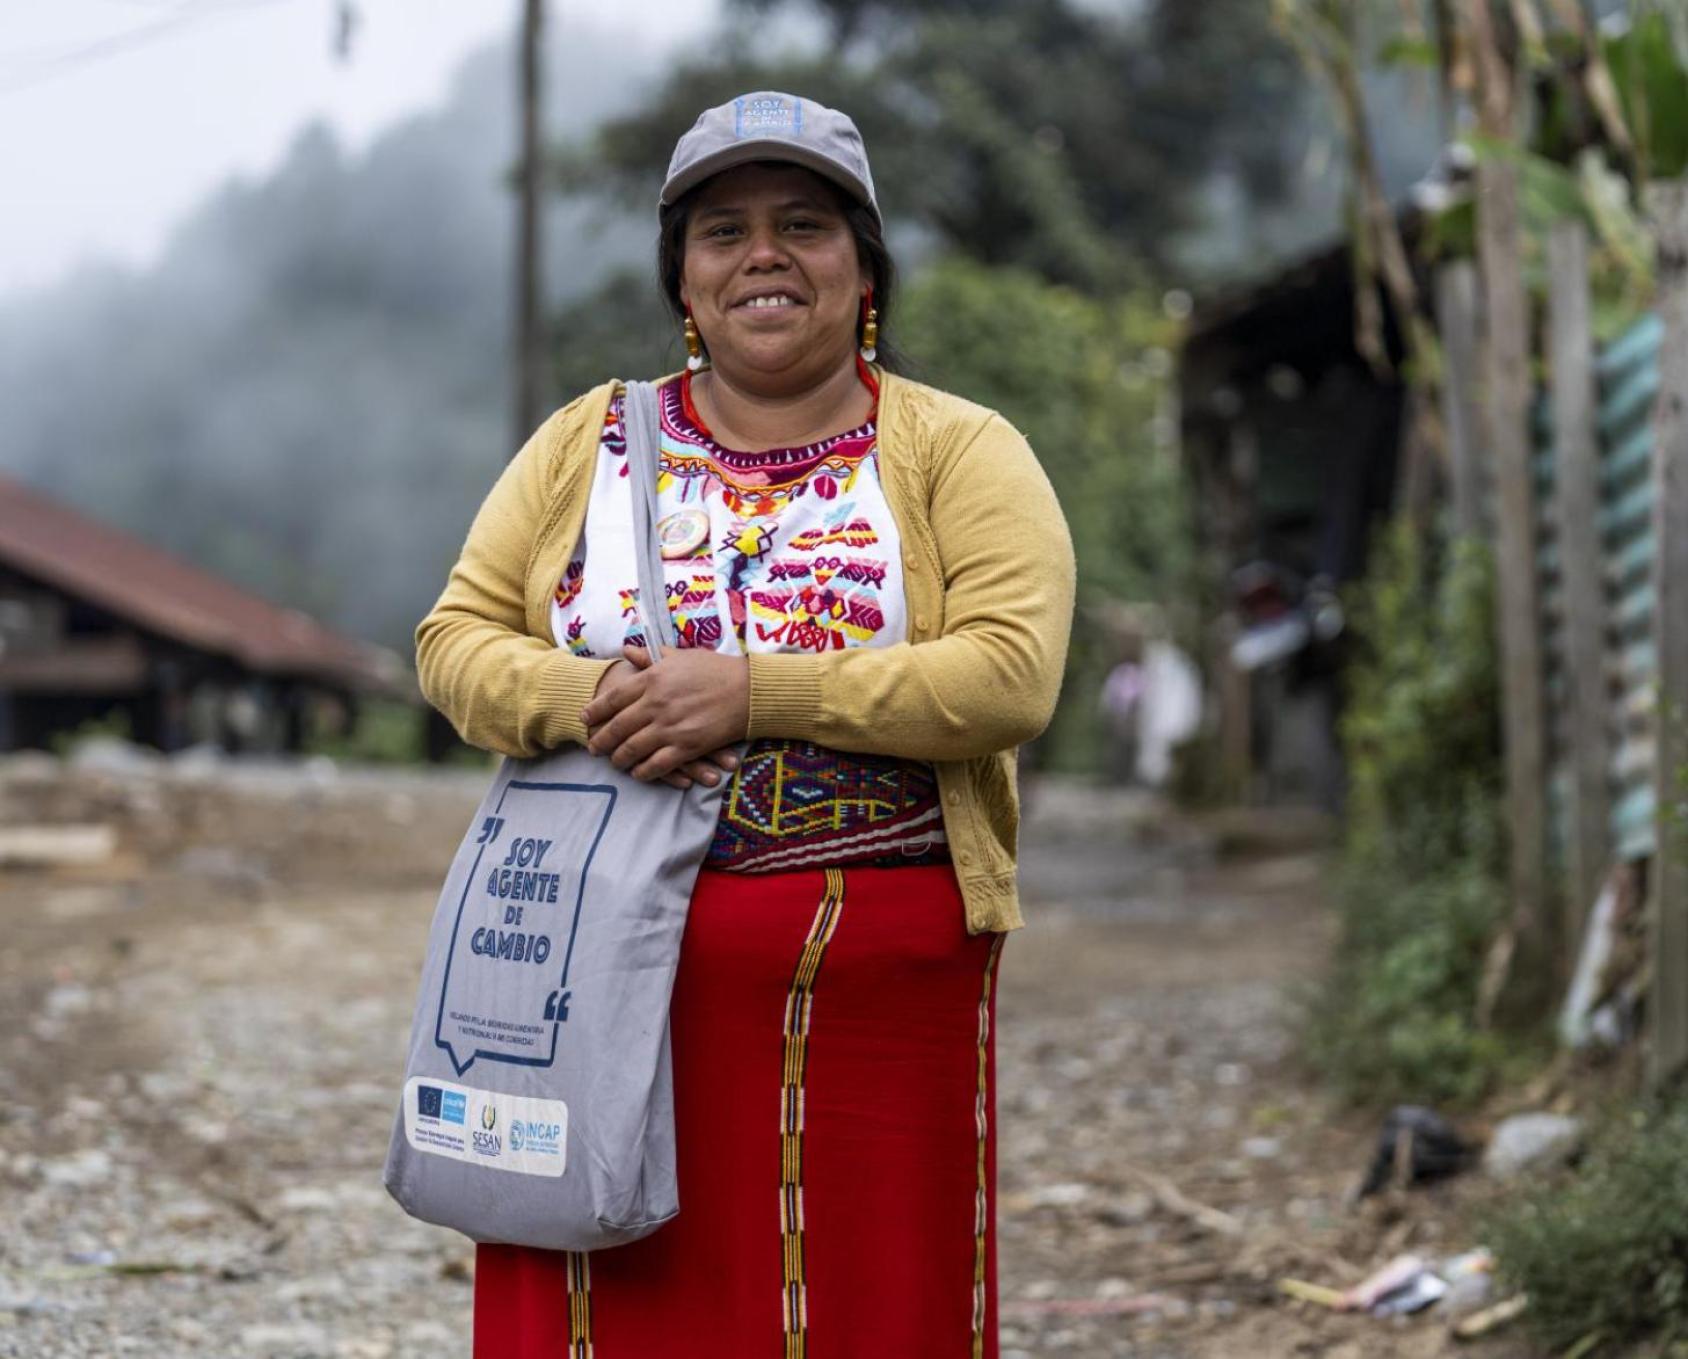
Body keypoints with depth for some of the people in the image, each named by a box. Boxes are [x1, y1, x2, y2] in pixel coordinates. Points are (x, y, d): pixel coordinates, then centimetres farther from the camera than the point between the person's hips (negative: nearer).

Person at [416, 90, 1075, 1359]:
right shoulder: (591, 441, 12)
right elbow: (458, 636, 9)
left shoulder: (958, 451, 3)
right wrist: (579, 702, -13)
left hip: (869, 990, -2)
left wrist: (752, 694, -17)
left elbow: (1012, 675, -11)